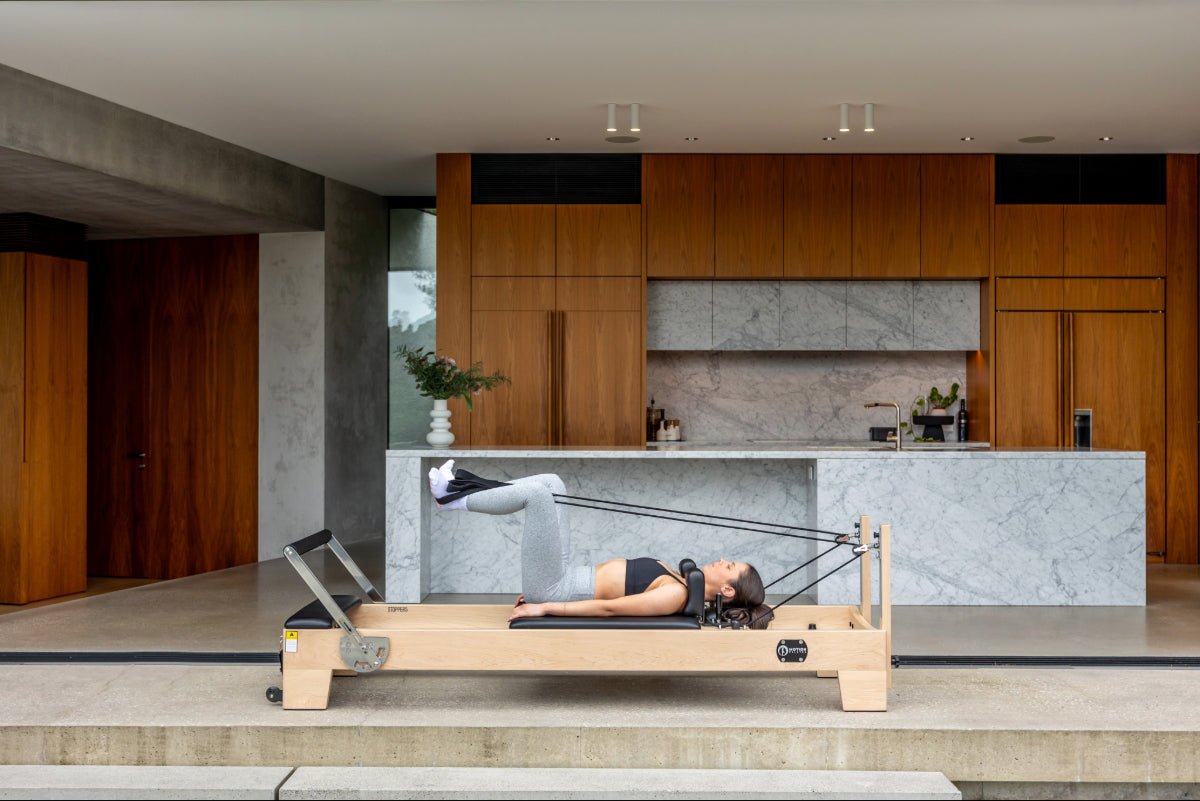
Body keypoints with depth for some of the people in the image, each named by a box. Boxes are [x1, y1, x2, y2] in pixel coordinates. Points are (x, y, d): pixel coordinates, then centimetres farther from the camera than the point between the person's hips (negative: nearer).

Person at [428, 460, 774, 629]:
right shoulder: (675, 581, 11)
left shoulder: (675, 595, -17)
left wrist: (545, 608, -22)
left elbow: (609, 608, -22)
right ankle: (465, 488, 12)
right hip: (561, 577, 9)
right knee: (550, 482, 6)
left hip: (553, 590, -9)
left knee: (536, 492, -17)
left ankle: (454, 500, 1)